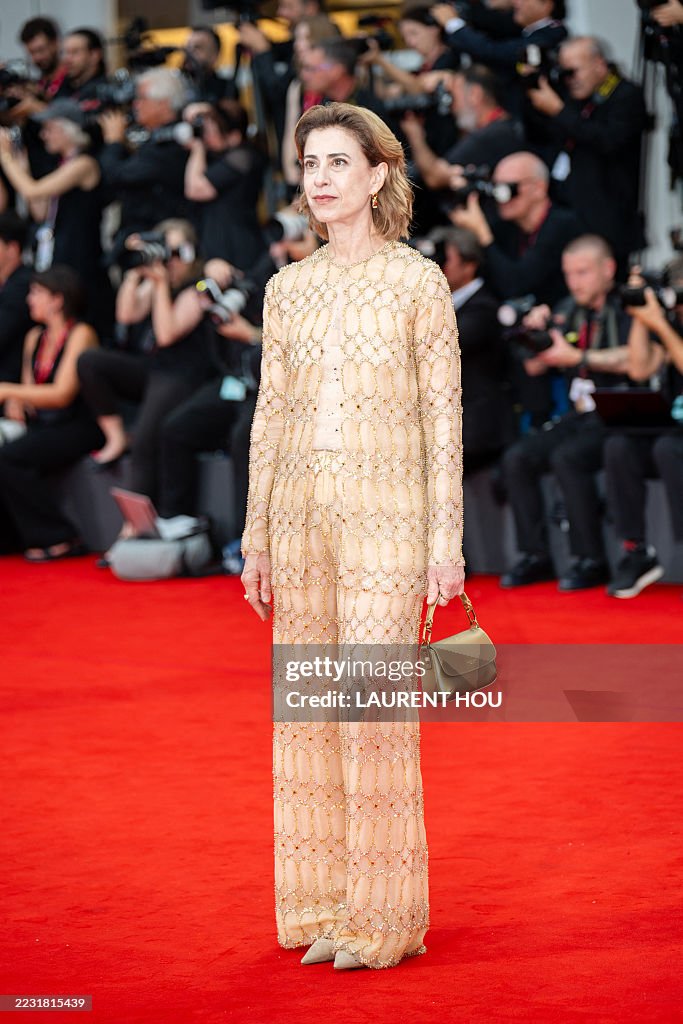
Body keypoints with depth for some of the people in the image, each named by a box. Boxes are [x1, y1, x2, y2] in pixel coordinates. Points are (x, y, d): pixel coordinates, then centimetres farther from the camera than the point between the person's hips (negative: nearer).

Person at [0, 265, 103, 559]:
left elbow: (61, 394, -17)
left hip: (77, 428, -7)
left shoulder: (80, 335, -8)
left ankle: (58, 539, -18)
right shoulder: (35, 337, 14)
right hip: (42, 426, 7)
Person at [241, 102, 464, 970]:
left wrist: (446, 540, -8)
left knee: (374, 707, -6)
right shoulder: (288, 289, 11)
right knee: (307, 709, 6)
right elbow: (270, 415, 13)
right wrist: (257, 539, 9)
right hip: (302, 515, 5)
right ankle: (323, 907, 15)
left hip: (385, 515, -5)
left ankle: (383, 918, 3)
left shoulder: (420, 282, -3)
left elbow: (443, 416, -4)